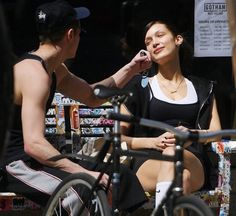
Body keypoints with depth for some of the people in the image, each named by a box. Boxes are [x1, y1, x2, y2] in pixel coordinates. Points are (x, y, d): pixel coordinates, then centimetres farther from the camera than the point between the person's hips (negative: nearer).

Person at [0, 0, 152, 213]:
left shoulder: (54, 69, 12)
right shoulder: (35, 73, -20)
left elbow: (92, 97, 27)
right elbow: (33, 144, -28)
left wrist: (130, 70, 17)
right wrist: (85, 173, -29)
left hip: (29, 157, 11)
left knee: (121, 178, 6)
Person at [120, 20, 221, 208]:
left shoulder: (203, 89, 27)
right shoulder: (139, 87, 21)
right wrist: (153, 142, -7)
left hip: (192, 160, 1)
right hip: (147, 162, -1)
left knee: (173, 153, -40)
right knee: (182, 176, -40)